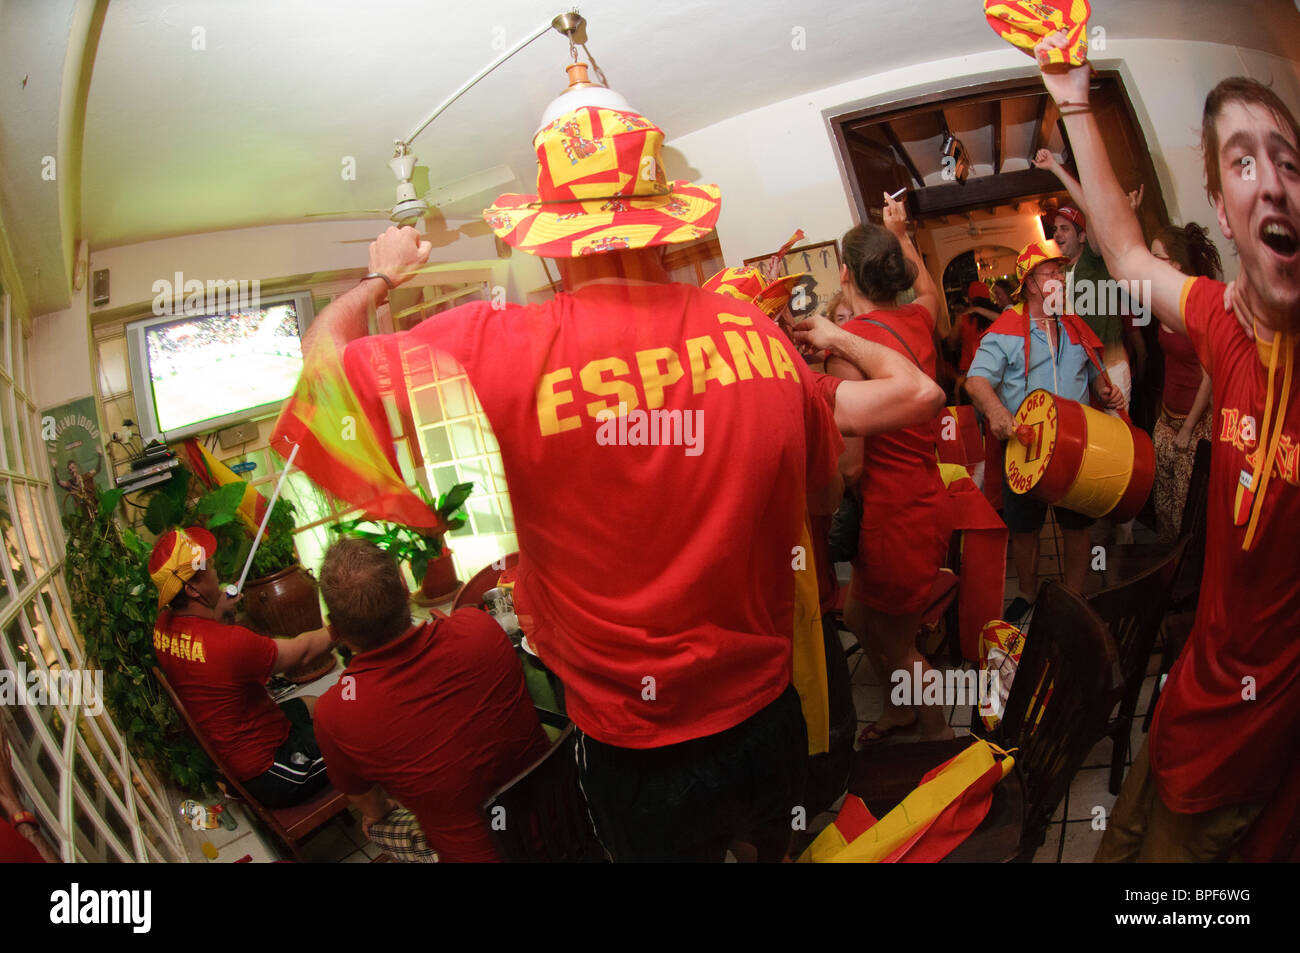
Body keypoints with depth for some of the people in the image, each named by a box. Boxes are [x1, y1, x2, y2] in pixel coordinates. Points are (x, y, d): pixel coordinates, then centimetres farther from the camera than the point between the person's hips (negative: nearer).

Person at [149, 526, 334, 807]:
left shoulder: (163, 627, -9)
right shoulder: (230, 643, -34)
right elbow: (302, 650, -16)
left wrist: (217, 611, 12)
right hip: (269, 768, -9)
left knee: (311, 704, 26)